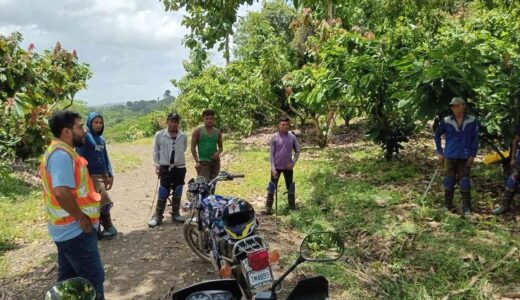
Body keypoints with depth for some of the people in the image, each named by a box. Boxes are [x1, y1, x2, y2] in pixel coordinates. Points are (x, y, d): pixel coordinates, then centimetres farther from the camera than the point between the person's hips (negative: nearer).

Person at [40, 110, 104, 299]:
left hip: (66, 229, 10)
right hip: (75, 230, -10)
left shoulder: (59, 151, 11)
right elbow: (61, 192, -33)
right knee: (93, 279, 0)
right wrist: (82, 217, -21)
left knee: (68, 278, 19)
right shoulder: (61, 154, -21)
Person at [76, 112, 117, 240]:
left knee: (97, 203, 12)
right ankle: (108, 227, 6)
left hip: (103, 175, 7)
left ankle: (97, 230, 19)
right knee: (104, 202, -8)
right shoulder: (85, 137, -8)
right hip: (92, 176, -7)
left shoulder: (101, 139, 15)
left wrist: (110, 175, 14)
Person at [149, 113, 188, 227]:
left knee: (177, 192, 10)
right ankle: (158, 216, 7)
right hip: (165, 167, -2)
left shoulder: (183, 136, -1)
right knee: (163, 193, -2)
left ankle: (175, 214, 24)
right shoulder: (159, 135, -5)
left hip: (180, 167, 2)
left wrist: (177, 158, 12)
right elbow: (156, 151, 4)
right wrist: (157, 165, 0)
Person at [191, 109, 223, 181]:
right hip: (203, 162, -4)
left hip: (215, 162, 4)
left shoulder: (217, 132, 10)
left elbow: (221, 147, 18)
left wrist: (218, 152, -6)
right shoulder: (198, 131, -1)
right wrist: (197, 161, -9)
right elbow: (193, 147, 0)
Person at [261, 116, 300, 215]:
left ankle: (293, 208, 22)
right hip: (277, 167, -2)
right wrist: (273, 168, -13)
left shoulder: (292, 137, -1)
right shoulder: (274, 138, -7)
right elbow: (271, 154, -6)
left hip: (288, 167, 2)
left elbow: (297, 151, 7)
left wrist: (293, 163, -6)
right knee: (272, 187, 1)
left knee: (290, 188, 10)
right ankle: (268, 208, 7)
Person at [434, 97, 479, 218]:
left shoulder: (472, 121, -4)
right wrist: (439, 152, 3)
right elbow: (437, 136, 8)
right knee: (449, 181, 6)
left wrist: (472, 155, -6)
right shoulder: (446, 121, -4)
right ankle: (448, 206, 20)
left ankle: (466, 209, 11)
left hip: (465, 157, 0)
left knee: (465, 183, 3)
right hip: (450, 157, 1)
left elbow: (475, 139, 0)